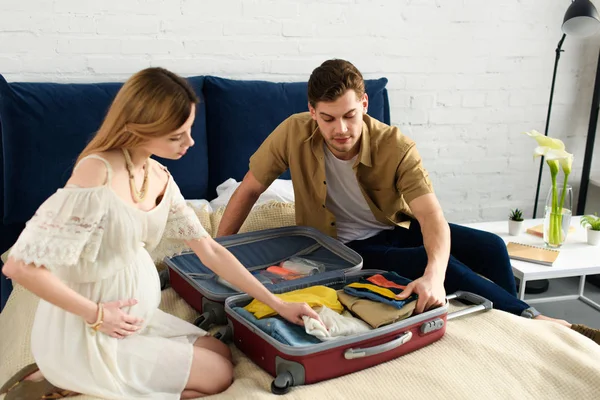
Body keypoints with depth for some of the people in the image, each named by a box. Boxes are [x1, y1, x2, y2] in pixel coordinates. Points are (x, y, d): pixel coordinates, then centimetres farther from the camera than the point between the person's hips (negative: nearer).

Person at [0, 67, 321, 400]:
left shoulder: (158, 177, 0)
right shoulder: (98, 175, -26)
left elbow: (209, 250, 4)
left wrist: (277, 304, 1)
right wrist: (96, 315, -18)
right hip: (88, 332, -8)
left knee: (222, 354, 15)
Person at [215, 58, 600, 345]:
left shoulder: (396, 147, -22)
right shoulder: (294, 135, -21)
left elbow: (432, 215, -32)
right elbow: (249, 189, -9)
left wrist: (434, 276, -51)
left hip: (397, 228, 2)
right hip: (346, 247, -2)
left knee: (490, 247, -16)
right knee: (447, 266, -24)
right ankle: (531, 318, -4)